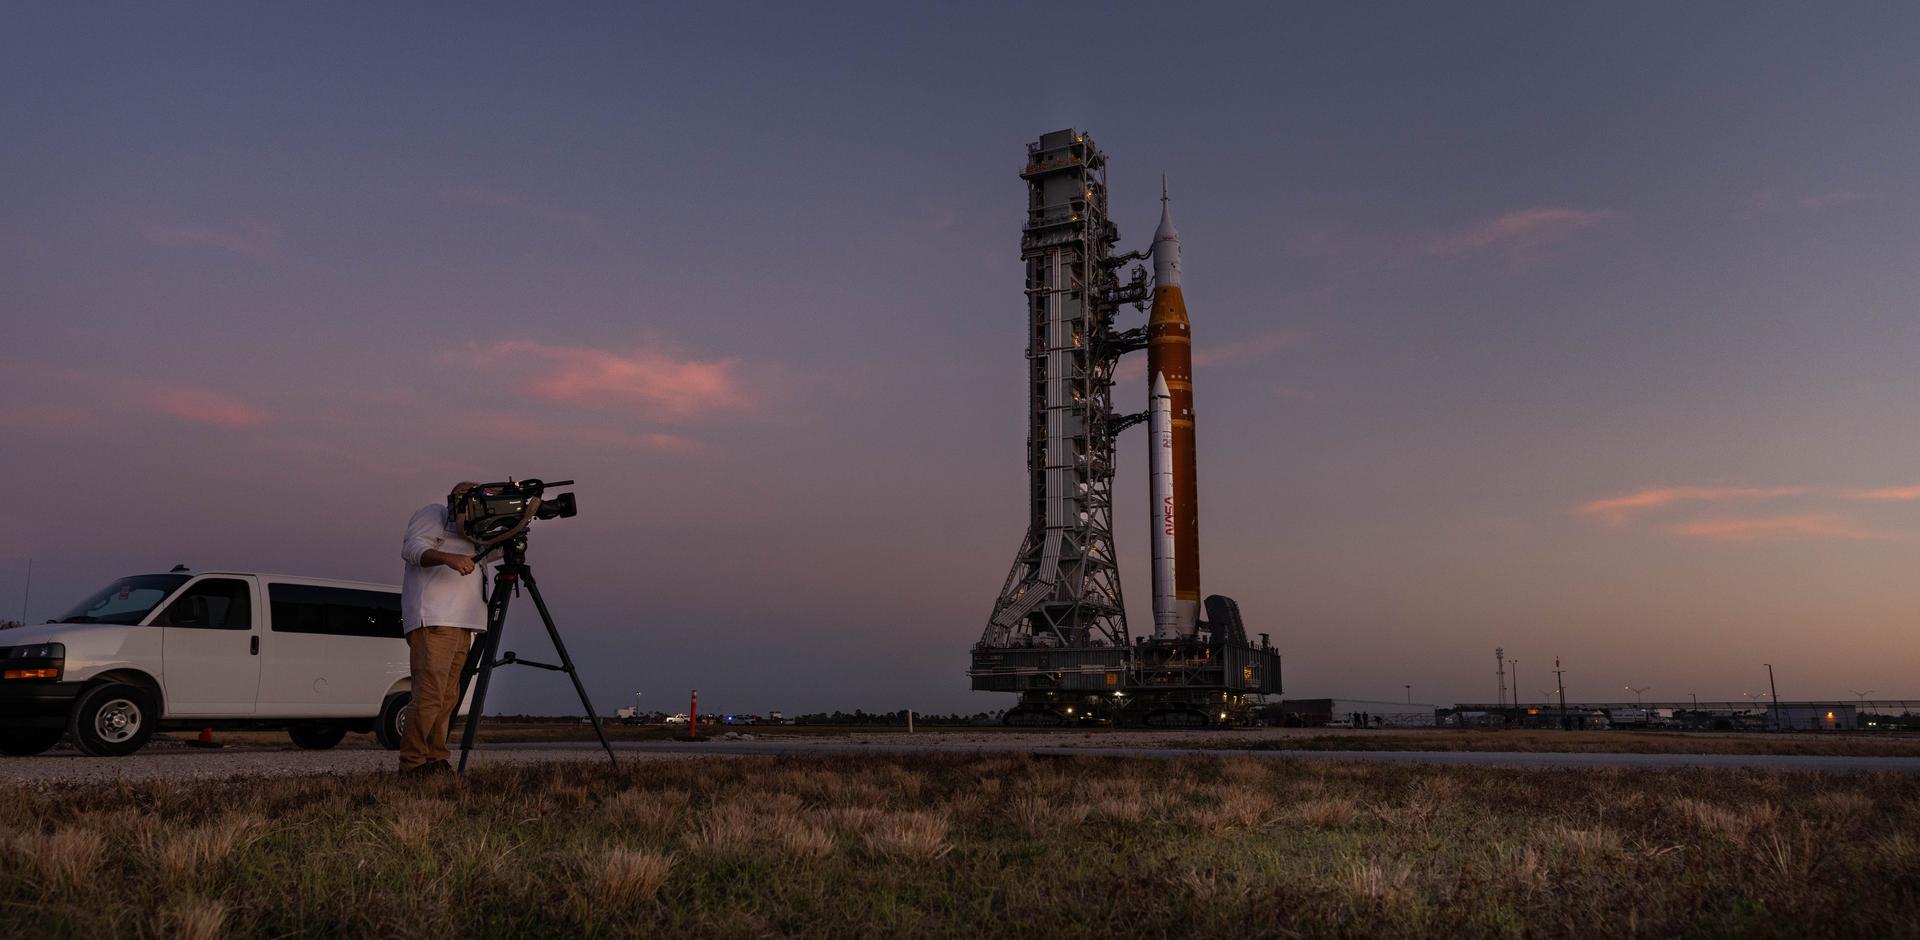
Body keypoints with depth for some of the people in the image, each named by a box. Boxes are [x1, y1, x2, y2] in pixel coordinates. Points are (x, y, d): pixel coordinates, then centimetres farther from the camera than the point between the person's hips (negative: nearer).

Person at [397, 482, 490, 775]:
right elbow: (412, 547, -10)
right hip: (433, 621, -9)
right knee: (429, 693, -15)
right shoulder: (434, 513, 5)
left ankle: (436, 760, 8)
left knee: (449, 696, 6)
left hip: (462, 623, 9)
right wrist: (448, 557, -26)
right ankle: (413, 762, -12)